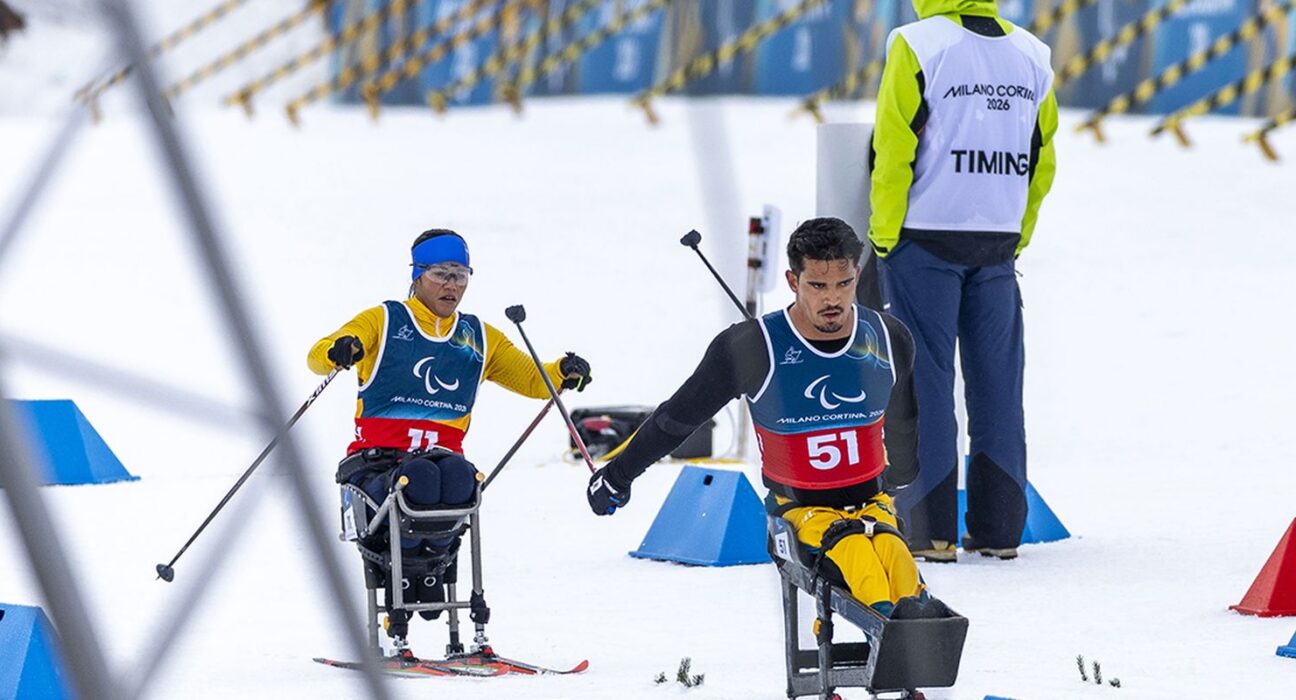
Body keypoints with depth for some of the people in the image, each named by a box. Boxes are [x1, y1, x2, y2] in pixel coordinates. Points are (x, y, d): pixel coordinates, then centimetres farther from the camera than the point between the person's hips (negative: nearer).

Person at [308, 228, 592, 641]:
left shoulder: (479, 338, 22)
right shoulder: (383, 322, 10)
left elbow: (533, 380, 25)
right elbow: (317, 357, -2)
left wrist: (563, 373, 1)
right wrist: (337, 352, -28)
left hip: (441, 456, 3)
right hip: (376, 462, -3)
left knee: (458, 478, -35)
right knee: (418, 482, -38)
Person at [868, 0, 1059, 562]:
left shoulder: (916, 46, -10)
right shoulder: (1031, 55, 7)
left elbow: (893, 150, -11)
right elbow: (1041, 161, 11)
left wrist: (885, 238, -3)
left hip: (925, 239, -4)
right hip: (998, 244, 4)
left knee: (924, 379, 0)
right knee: (997, 381, 9)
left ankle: (930, 529, -2)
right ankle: (999, 528, 10)